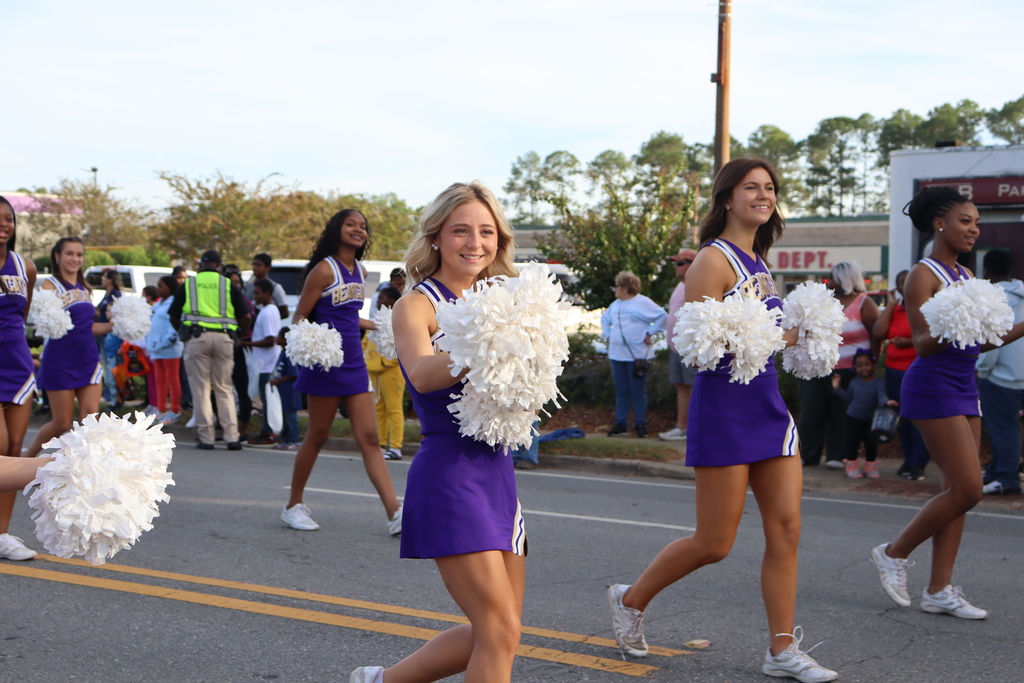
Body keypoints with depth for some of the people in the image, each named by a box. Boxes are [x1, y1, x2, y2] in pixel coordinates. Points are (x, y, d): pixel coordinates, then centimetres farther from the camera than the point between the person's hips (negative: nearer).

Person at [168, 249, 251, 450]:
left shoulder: (188, 284, 9)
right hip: (224, 338, 1)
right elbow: (244, 317, 4)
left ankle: (206, 437, 3)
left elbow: (174, 317, 9)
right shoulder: (229, 285, 9)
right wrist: (241, 333, 22)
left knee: (200, 389, 4)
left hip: (196, 338, -1)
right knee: (224, 389, 9)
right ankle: (231, 437, 3)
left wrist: (183, 332, 27)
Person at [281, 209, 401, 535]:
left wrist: (376, 325, 35)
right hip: (326, 363, -6)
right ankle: (294, 506, 21)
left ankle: (395, 513, -4)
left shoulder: (360, 272, 12)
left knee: (370, 438, 1)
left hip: (354, 364, 6)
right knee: (317, 435, 4)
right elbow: (299, 317, -10)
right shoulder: (324, 269, -10)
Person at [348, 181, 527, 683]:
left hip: (497, 470, 7)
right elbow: (423, 374, -28)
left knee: (493, 634, 14)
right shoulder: (417, 304, -7)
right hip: (449, 472, -7)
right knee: (501, 633, -9)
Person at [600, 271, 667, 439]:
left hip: (637, 355, -6)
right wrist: (607, 334, 17)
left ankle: (641, 425, 4)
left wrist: (649, 334, -10)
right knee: (621, 391, 9)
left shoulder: (643, 302, -6)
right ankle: (620, 424, 14)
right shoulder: (615, 304, 16)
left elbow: (662, 316, -9)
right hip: (617, 355, 6)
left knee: (638, 391, -2)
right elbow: (605, 318, 32)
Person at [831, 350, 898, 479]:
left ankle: (870, 468, 19)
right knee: (853, 443, 2)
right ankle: (852, 467, 17)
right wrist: (838, 388, -1)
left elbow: (881, 396, -24)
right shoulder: (854, 382, 0)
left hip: (870, 420, -1)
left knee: (871, 444, 1)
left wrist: (887, 402, -46)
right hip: (853, 418, 1)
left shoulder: (878, 383, -10)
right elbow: (848, 398, 7)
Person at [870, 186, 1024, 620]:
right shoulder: (924, 275, -10)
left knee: (958, 490, 6)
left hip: (963, 386, 9)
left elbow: (978, 342, 17)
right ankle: (894, 553, 7)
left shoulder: (965, 276, 15)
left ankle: (940, 589, 11)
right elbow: (923, 342, -17)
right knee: (967, 489, -11)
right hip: (933, 385, -9)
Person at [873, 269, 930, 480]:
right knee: (902, 418, 9)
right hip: (895, 370, 6)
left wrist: (910, 342, -18)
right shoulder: (894, 310, 15)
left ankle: (918, 464, -4)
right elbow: (879, 333, 1)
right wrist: (890, 305, 3)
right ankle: (908, 459, 18)